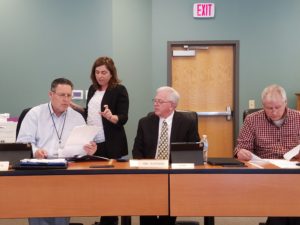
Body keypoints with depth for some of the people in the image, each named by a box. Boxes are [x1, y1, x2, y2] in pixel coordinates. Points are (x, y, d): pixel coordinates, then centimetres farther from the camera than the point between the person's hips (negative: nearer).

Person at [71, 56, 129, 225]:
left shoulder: (119, 90, -8)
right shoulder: (93, 89, 10)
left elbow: (123, 118, -15)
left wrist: (111, 117, -34)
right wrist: (74, 106, 8)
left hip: (111, 145, -6)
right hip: (92, 142, 6)